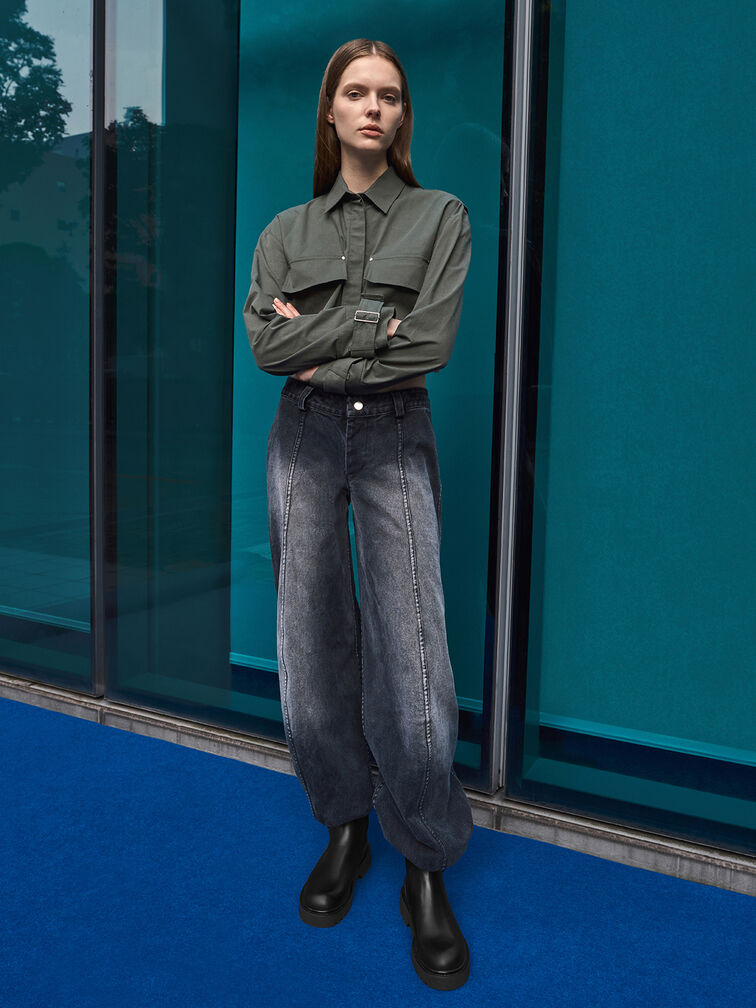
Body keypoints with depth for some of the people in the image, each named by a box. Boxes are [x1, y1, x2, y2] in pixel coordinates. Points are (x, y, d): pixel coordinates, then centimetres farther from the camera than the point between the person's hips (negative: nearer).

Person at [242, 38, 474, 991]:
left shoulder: (440, 215, 7)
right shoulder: (287, 229, 13)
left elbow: (430, 345, -7)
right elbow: (266, 343, -3)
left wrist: (322, 353, -4)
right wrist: (374, 321, -9)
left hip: (394, 437, -2)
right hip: (302, 438, 3)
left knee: (411, 665, -9)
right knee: (311, 654, 5)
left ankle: (427, 869, 10)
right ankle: (345, 825, 26)